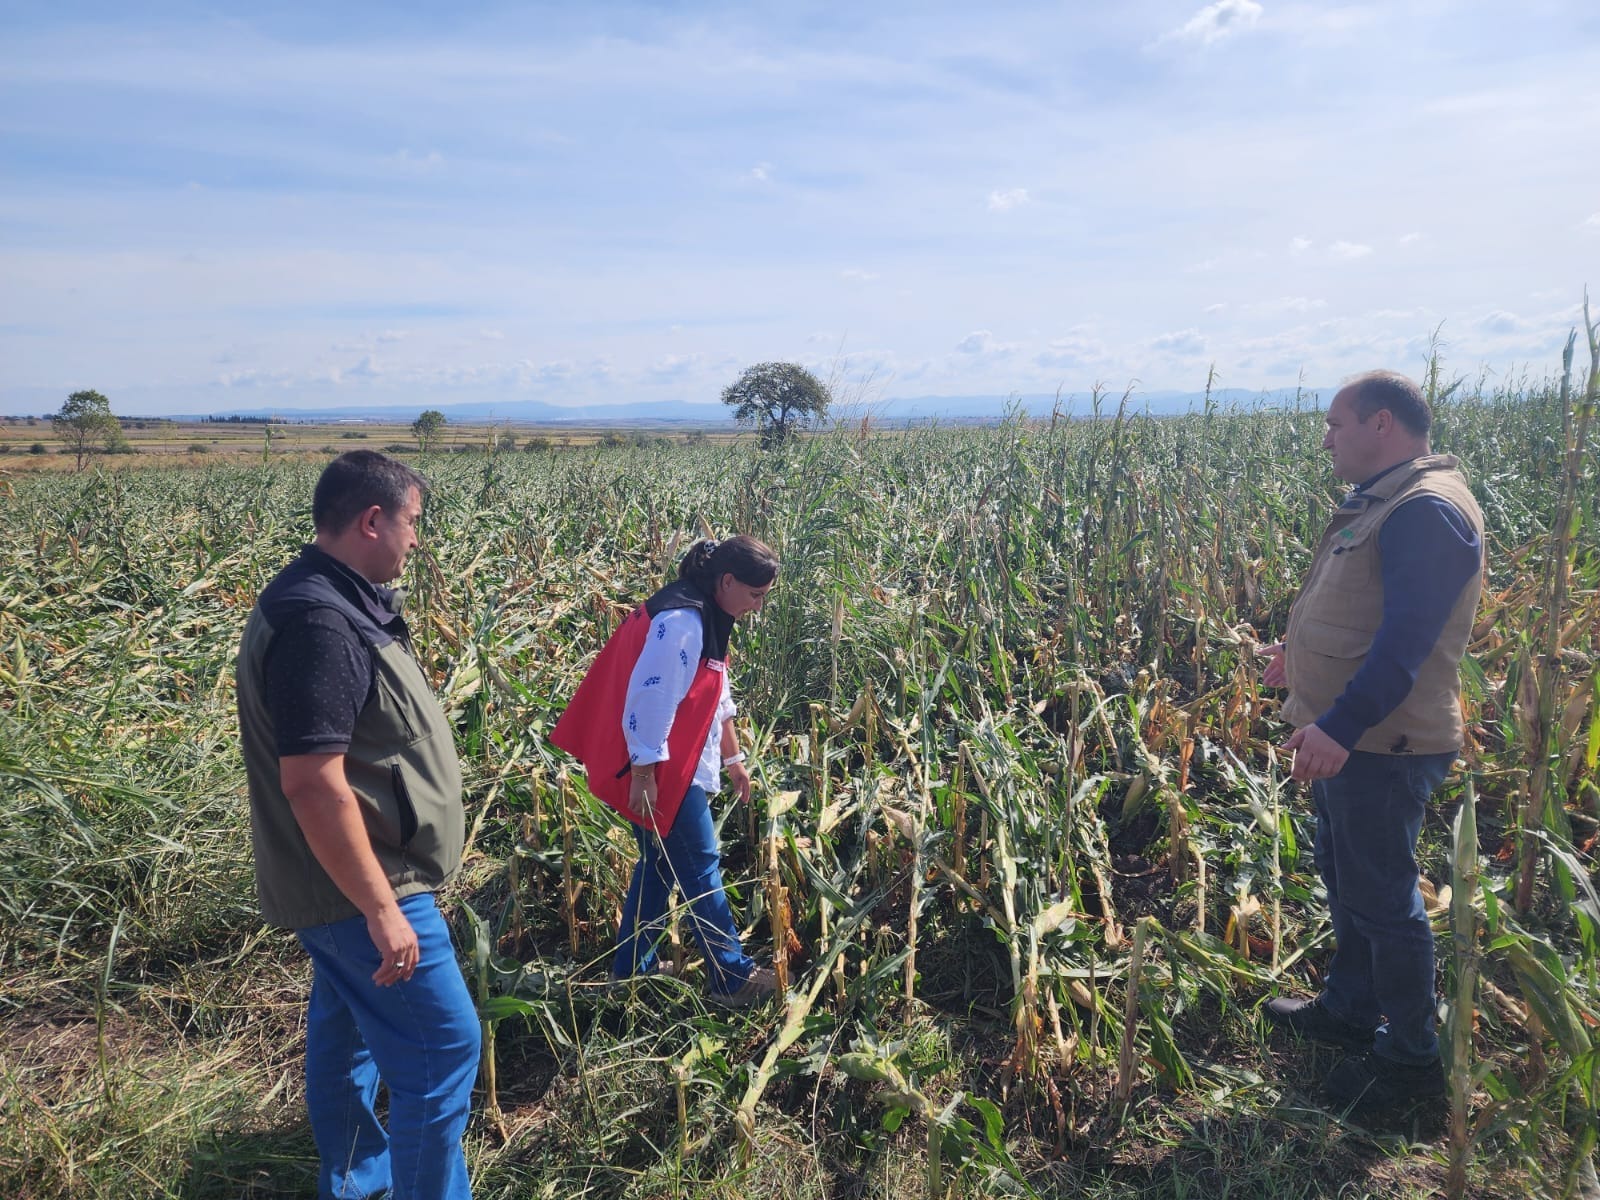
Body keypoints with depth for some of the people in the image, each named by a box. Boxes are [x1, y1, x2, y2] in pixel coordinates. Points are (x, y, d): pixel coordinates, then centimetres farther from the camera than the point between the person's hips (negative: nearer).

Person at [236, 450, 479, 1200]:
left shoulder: (335, 602, 7)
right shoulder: (318, 621, -26)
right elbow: (312, 781, -30)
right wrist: (381, 908, -25)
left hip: (349, 881, 10)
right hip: (361, 886, -10)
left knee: (346, 1032, 23)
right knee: (441, 1048, -2)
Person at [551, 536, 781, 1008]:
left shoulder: (705, 617, 11)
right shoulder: (680, 622, -22)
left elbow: (717, 696, 19)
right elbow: (649, 700, -25)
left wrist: (733, 759, 23)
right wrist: (644, 774, -22)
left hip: (683, 766, 10)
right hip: (661, 770, -10)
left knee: (662, 864, 17)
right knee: (700, 869, 1)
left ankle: (631, 968, 29)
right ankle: (732, 977, 13)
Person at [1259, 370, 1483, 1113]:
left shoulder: (1427, 510, -21)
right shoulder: (1383, 503, 12)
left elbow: (1406, 638, -30)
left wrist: (1341, 725, -36)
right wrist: (1302, 653, 30)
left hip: (1380, 746, -10)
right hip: (1346, 737, 10)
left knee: (1381, 899, 2)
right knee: (1344, 878, 22)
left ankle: (1411, 1060, 20)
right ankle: (1349, 1009, 39)